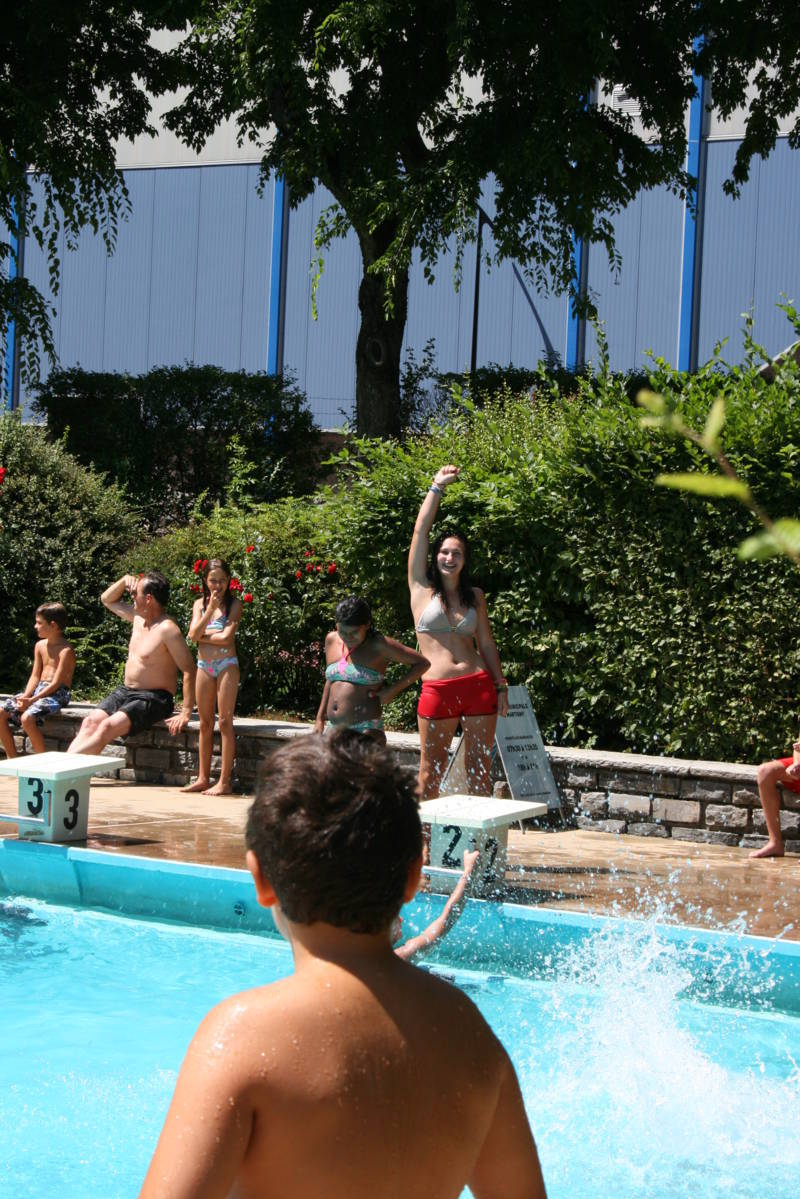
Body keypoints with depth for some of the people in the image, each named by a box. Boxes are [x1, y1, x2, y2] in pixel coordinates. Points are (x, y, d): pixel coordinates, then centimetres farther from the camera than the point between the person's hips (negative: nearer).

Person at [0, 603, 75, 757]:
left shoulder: (66, 650, -12)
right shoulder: (40, 646, 13)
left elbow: (56, 683, -17)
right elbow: (35, 676, 10)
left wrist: (32, 701, -22)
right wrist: (26, 696, -8)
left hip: (56, 694, -8)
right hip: (37, 690, 8)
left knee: (27, 717, -33)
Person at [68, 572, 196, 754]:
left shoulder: (167, 629, -17)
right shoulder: (138, 617, 9)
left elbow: (189, 671, -19)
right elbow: (107, 599, 26)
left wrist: (185, 713, -25)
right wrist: (125, 580, 6)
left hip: (152, 698, -8)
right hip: (125, 692, 8)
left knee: (107, 727, -29)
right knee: (90, 722, -16)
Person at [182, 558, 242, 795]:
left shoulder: (233, 604, -1)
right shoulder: (200, 604, 11)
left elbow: (226, 637, -13)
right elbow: (193, 635, -3)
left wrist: (202, 635, -2)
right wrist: (210, 609, -10)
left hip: (226, 664, -5)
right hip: (204, 666, 5)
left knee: (225, 722, -6)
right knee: (205, 723, 9)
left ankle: (225, 781, -4)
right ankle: (203, 778, 15)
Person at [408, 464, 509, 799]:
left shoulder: (474, 595, 13)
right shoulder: (421, 587, 6)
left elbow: (486, 643, 16)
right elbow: (420, 531, 3)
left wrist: (501, 686, 10)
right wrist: (437, 487, 5)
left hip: (479, 686, 2)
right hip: (437, 690, -2)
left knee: (480, 771, 4)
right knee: (431, 772, 3)